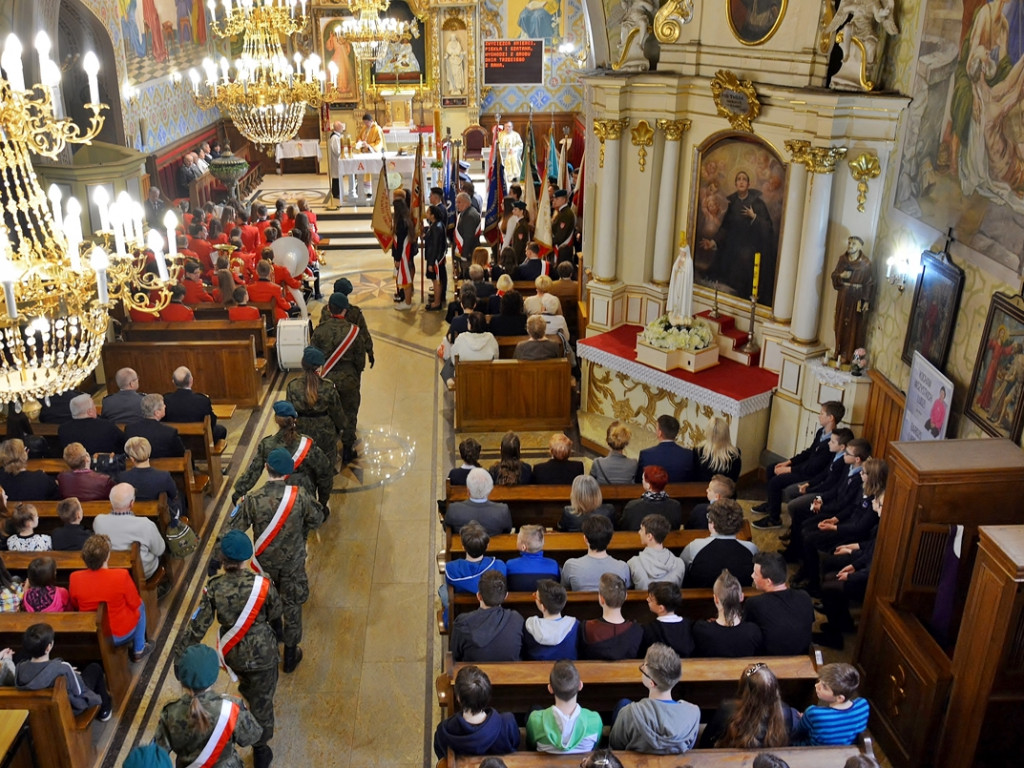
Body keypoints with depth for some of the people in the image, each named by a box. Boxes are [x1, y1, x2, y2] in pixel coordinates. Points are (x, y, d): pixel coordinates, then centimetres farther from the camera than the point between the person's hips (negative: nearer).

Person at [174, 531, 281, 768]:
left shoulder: (214, 588, -19)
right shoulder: (262, 584, -22)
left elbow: (198, 625, -15)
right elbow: (276, 614, -4)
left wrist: (180, 653, -3)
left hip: (233, 653, 3)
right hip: (262, 652, -3)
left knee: (248, 689, 36)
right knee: (262, 701, 15)